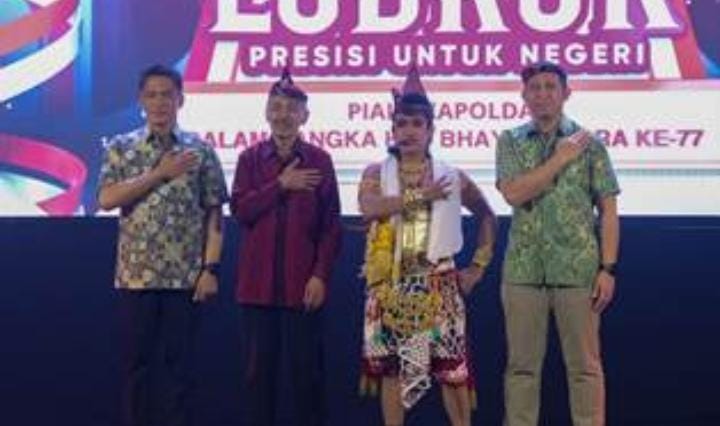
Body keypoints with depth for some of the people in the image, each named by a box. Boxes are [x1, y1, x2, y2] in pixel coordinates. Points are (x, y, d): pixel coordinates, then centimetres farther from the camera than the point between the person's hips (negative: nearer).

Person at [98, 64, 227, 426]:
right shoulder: (121, 148, 6)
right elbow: (106, 199, -9)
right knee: (137, 361, 7)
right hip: (135, 274, 1)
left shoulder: (200, 150, 4)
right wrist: (159, 173, -11)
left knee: (180, 361, 4)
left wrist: (211, 268, -7)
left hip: (185, 275, -1)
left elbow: (214, 215, 1)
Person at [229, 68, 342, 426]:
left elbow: (331, 226, 0)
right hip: (258, 282, 2)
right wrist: (281, 185, -12)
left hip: (303, 283, -1)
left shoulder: (319, 161, 3)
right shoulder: (250, 158, 7)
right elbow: (239, 209, -5)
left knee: (304, 369, 3)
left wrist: (320, 275, -8)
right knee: (258, 367, 6)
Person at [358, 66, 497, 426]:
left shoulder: (451, 177, 6)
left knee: (451, 365, -1)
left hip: (437, 284, 0)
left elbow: (486, 215, 15)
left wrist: (479, 265, 7)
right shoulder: (376, 173, 4)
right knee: (390, 366, 4)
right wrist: (419, 196, -17)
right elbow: (368, 207, -17)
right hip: (391, 284, 1)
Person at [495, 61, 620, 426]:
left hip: (578, 270, -1)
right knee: (522, 365, 7)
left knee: (584, 365, 4)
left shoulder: (589, 142, 4)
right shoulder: (510, 141, 7)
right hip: (523, 270, 1)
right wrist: (561, 158, -9)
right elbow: (513, 193, -10)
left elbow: (608, 210, 1)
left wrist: (607, 268, -7)